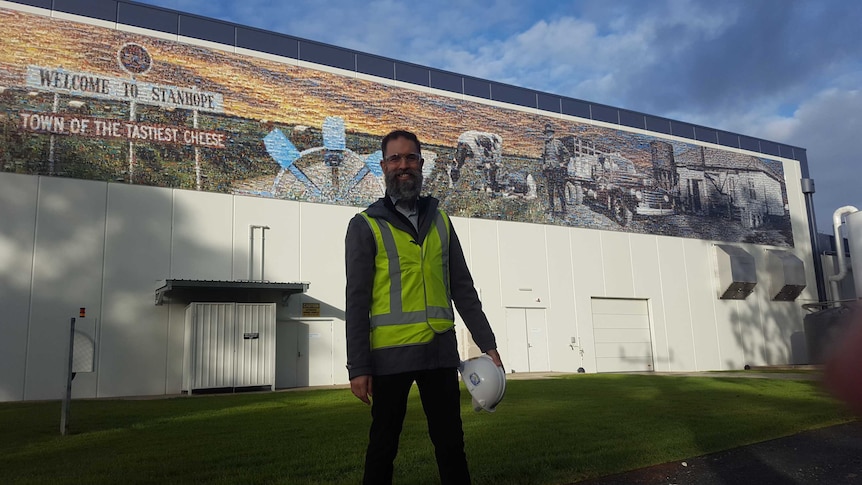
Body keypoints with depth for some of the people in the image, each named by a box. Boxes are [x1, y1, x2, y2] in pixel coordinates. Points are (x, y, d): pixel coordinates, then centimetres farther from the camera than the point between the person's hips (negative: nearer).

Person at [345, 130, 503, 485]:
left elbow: (463, 289, 13)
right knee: (384, 444, 9)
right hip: (390, 354, -3)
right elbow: (357, 301, -5)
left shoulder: (440, 222, 12)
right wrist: (358, 366, -10)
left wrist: (487, 343, 7)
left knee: (451, 441, 11)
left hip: (441, 351, 4)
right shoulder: (366, 225, 0)